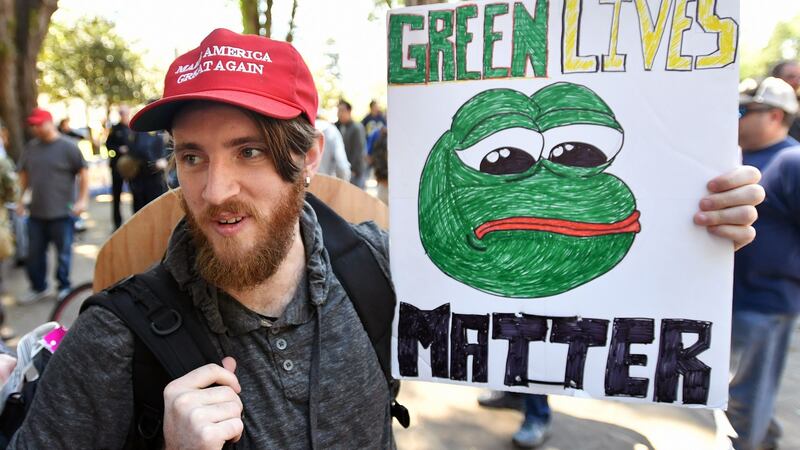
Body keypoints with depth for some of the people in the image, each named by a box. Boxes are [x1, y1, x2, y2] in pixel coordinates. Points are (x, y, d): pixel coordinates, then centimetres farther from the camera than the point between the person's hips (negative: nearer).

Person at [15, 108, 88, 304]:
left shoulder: (68, 146, -6)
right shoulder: (30, 147, 8)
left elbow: (83, 173, -5)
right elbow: (23, 175, 17)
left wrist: (82, 200, -11)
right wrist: (20, 199, 13)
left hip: (62, 213, -4)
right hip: (36, 213, 5)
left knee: (63, 254, 6)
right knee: (34, 254, 11)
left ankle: (64, 288, 23)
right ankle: (38, 288, 26)